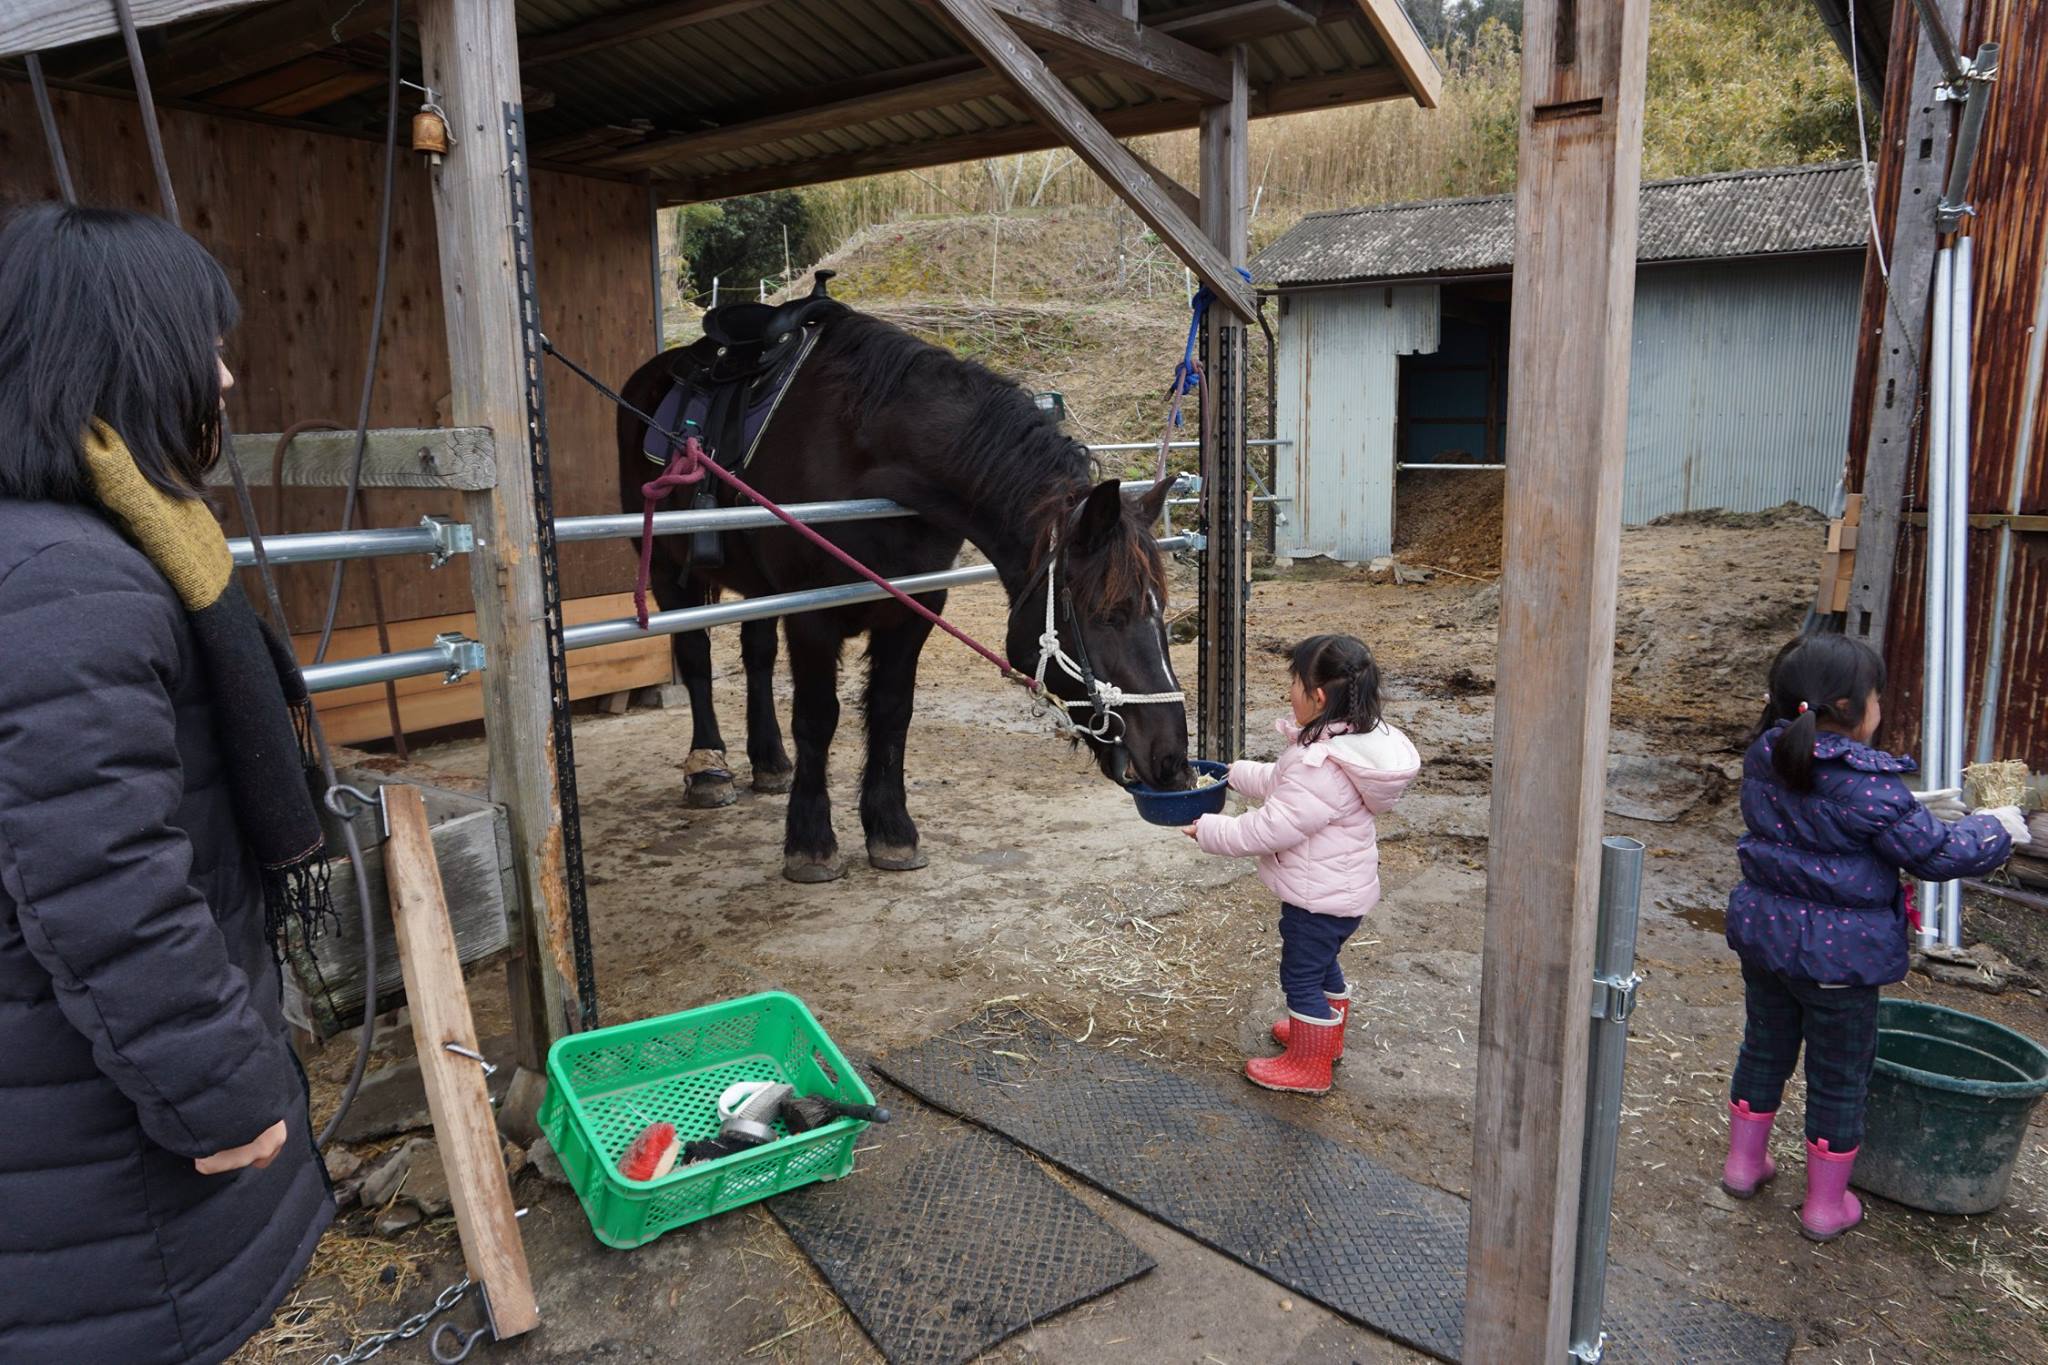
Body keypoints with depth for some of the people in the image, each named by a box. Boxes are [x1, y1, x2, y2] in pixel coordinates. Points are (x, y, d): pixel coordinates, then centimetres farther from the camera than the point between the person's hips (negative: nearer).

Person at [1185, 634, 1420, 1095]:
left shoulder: (1322, 767, -34)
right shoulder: (1349, 740, 0)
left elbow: (1273, 827, -29)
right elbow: (1284, 784, 14)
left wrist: (1210, 830, -18)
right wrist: (1237, 773, 16)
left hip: (1319, 895, -10)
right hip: (1340, 887, 10)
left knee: (1301, 975, 7)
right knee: (1322, 963, 28)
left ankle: (1307, 1066, 23)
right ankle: (1326, 1034, 48)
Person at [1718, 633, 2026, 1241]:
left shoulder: (1765, 759, -2)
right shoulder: (1867, 784, -23)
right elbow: (1934, 853, -14)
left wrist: (1908, 803, 17)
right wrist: (1996, 828, 2)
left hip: (1764, 932, 6)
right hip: (1840, 951, -6)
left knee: (1764, 1048, 23)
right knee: (1839, 1075, 11)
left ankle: (1744, 1162, 37)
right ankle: (1826, 1204, 25)